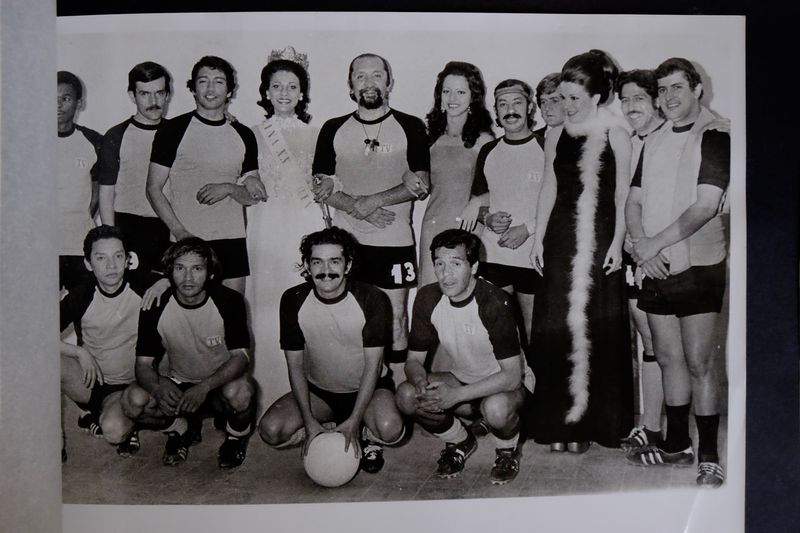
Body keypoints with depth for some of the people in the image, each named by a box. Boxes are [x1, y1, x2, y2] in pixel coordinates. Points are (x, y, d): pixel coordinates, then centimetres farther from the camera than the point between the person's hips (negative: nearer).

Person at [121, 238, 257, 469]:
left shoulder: (229, 301, -16)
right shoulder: (155, 307, -11)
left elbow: (240, 357, -18)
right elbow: (143, 364, -10)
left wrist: (205, 387, -35)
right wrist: (159, 388, -34)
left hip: (221, 383, -2)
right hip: (176, 385, 3)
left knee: (240, 391, -37)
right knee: (132, 399, -25)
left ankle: (236, 436, 0)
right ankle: (182, 429, 7)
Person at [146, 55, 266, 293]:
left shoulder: (243, 135, 11)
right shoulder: (174, 129, 1)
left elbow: (253, 197, 13)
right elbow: (153, 189, -1)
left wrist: (229, 189, -9)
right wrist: (180, 232, -13)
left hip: (232, 239, 3)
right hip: (187, 241, -3)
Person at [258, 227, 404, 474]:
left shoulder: (373, 299, -19)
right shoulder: (293, 300, -12)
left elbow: (373, 365, -16)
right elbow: (295, 366, -8)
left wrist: (353, 422, -23)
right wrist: (309, 421, -16)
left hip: (369, 387, -2)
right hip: (318, 390, 3)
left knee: (390, 429, -33)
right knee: (270, 430, -21)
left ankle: (368, 435, 3)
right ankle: (335, 431, 1)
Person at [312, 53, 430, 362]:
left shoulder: (410, 127, 3)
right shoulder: (333, 130, 9)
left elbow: (422, 185, -5)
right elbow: (321, 187, 5)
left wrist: (369, 201, -13)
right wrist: (356, 208, -11)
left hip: (395, 241, -2)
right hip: (346, 241, 2)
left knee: (396, 318, 2)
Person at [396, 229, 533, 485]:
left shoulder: (493, 301, -27)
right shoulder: (427, 298, -12)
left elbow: (512, 375, -28)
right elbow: (413, 360, -4)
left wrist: (457, 395, -35)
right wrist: (422, 384, -28)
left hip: (507, 383, -5)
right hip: (464, 378, 5)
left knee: (496, 408, -39)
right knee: (406, 395, -20)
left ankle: (508, 449, -1)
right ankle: (460, 442, 8)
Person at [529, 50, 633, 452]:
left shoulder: (615, 135, 0)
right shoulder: (556, 136, 10)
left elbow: (622, 194, -1)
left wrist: (617, 243, -6)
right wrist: (538, 238, 9)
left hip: (599, 239, -3)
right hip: (561, 240, 3)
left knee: (597, 327, 0)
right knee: (556, 328, 3)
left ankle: (591, 422, 13)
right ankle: (560, 422, 14)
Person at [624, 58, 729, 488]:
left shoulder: (716, 135, -6)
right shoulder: (654, 142, 14)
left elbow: (706, 206, -15)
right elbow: (634, 201, 11)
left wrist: (655, 243, -15)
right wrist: (640, 245, -7)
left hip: (698, 266, -6)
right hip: (656, 268, 6)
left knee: (698, 364, -3)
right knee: (669, 359, 13)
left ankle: (709, 457, 10)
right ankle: (677, 444, 26)